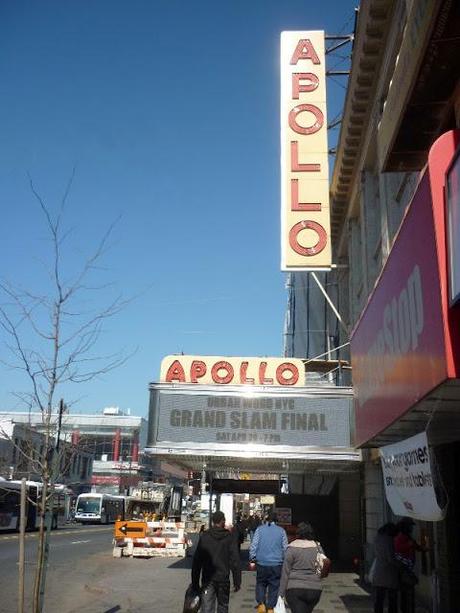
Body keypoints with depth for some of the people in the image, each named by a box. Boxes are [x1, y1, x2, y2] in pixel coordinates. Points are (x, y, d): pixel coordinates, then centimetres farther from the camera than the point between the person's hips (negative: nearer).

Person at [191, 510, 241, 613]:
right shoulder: (229, 538, -5)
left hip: (207, 580, 0)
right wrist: (237, 581, 1)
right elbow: (235, 561, -5)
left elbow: (197, 561, -2)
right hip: (223, 579, 0)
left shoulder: (204, 537, -2)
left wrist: (195, 582, 4)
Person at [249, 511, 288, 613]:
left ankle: (261, 604, 0)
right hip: (277, 564, 0)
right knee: (274, 586, 10)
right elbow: (285, 548, 5)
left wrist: (252, 559, 3)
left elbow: (253, 545, -3)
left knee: (260, 583, 16)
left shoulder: (260, 529, 1)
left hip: (261, 563, 0)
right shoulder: (281, 531, 3)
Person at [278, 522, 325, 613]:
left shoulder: (292, 548, -6)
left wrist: (281, 593, -1)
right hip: (315, 589, 4)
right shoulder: (318, 547, 3)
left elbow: (285, 572, -5)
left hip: (295, 589, -4)